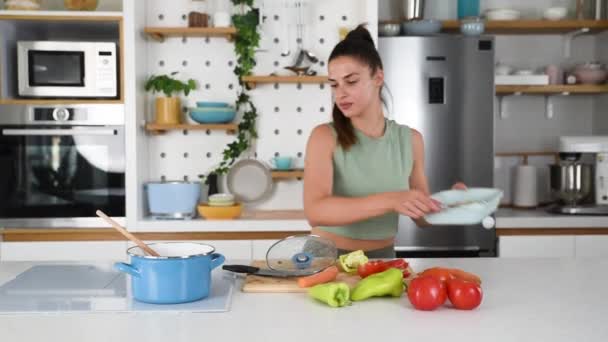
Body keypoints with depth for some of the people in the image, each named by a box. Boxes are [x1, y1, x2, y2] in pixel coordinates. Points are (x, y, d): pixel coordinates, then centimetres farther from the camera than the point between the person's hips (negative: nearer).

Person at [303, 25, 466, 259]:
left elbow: (422, 216, 8)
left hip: (383, 259, 3)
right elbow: (315, 212, -24)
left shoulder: (410, 140, 0)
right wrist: (390, 200, -32)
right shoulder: (325, 136, -10)